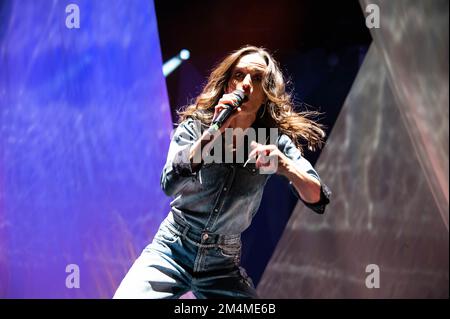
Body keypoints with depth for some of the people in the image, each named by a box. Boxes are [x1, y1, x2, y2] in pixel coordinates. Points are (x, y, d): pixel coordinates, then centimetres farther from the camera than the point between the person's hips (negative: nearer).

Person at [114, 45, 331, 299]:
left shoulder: (274, 140, -4)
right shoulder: (195, 125, -6)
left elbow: (318, 200, -13)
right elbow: (170, 184, -20)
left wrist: (286, 166, -31)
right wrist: (214, 130, -27)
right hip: (171, 251, -1)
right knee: (127, 295, -20)